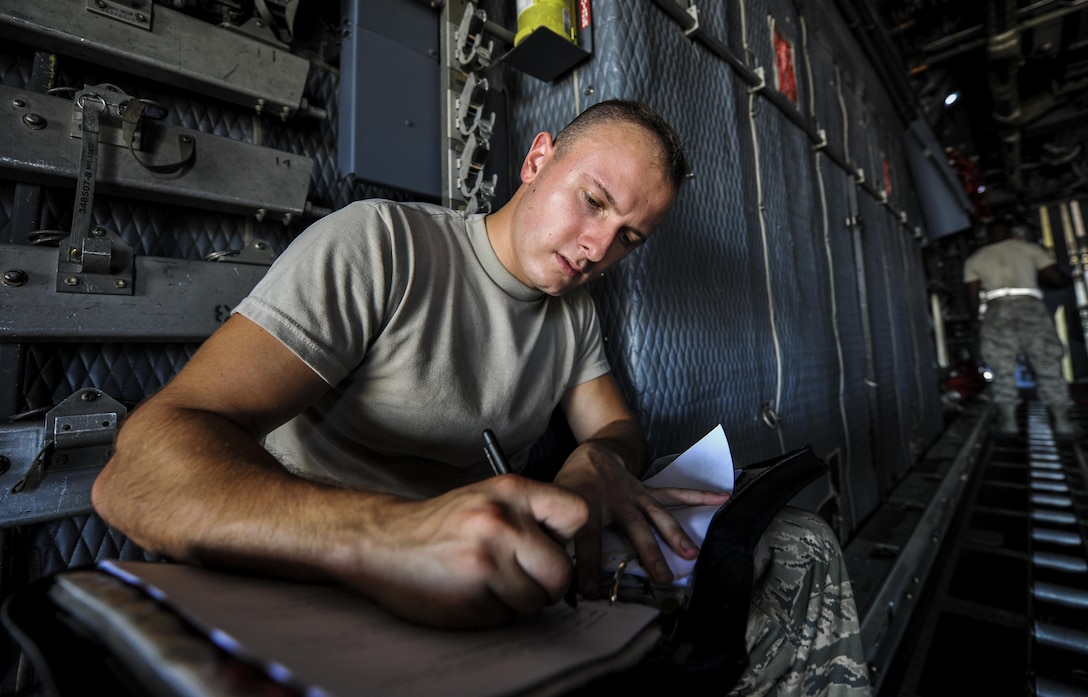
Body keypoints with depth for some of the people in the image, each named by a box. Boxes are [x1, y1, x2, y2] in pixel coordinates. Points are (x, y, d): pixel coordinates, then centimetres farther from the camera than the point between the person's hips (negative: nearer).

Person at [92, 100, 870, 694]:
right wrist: (383, 537, -42)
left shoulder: (577, 312, 8)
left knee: (801, 548, -2)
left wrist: (598, 463, -15)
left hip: (498, 579, 6)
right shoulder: (381, 246, -14)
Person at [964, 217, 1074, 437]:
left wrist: (977, 320, 20)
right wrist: (1068, 279, 34)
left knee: (1002, 369, 0)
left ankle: (1008, 421, -4)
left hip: (997, 310, 0)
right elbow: (1056, 277, 12)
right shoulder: (1029, 247, 15)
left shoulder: (974, 259, 15)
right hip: (1030, 306, 0)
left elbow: (973, 295, 10)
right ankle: (1062, 420, 3)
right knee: (1047, 365, 4)